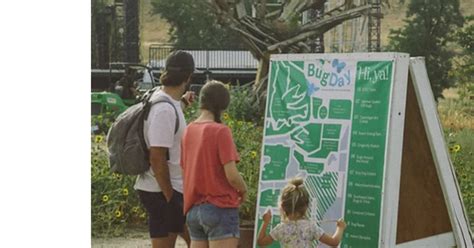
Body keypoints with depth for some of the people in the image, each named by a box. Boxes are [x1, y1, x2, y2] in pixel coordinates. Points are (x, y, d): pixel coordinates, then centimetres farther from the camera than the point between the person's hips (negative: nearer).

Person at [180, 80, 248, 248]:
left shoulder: (188, 131, 8)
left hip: (193, 210, 7)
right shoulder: (220, 131, -12)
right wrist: (243, 190, 4)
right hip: (220, 209, -7)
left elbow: (185, 172, 13)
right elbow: (232, 176, -15)